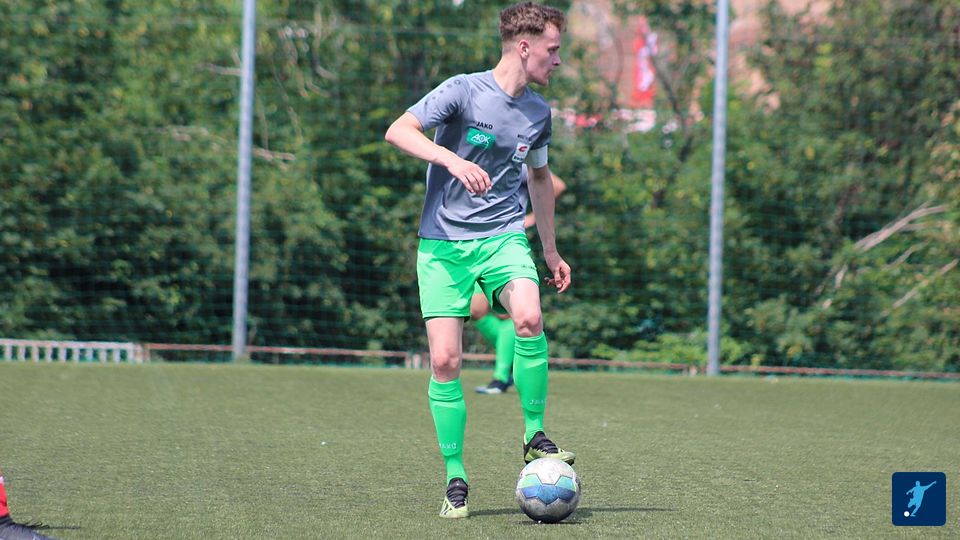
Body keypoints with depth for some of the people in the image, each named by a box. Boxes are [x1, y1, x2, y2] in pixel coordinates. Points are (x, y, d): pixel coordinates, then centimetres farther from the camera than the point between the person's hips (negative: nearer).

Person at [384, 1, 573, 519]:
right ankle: (455, 478, 5)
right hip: (443, 243, -3)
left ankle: (535, 436, -10)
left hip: (503, 237, 3)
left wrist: (551, 250, 29)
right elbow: (398, 131, -17)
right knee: (444, 360, -9)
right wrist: (452, 160, -31)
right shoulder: (464, 90, -8)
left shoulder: (539, 113, 10)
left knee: (529, 318, -27)